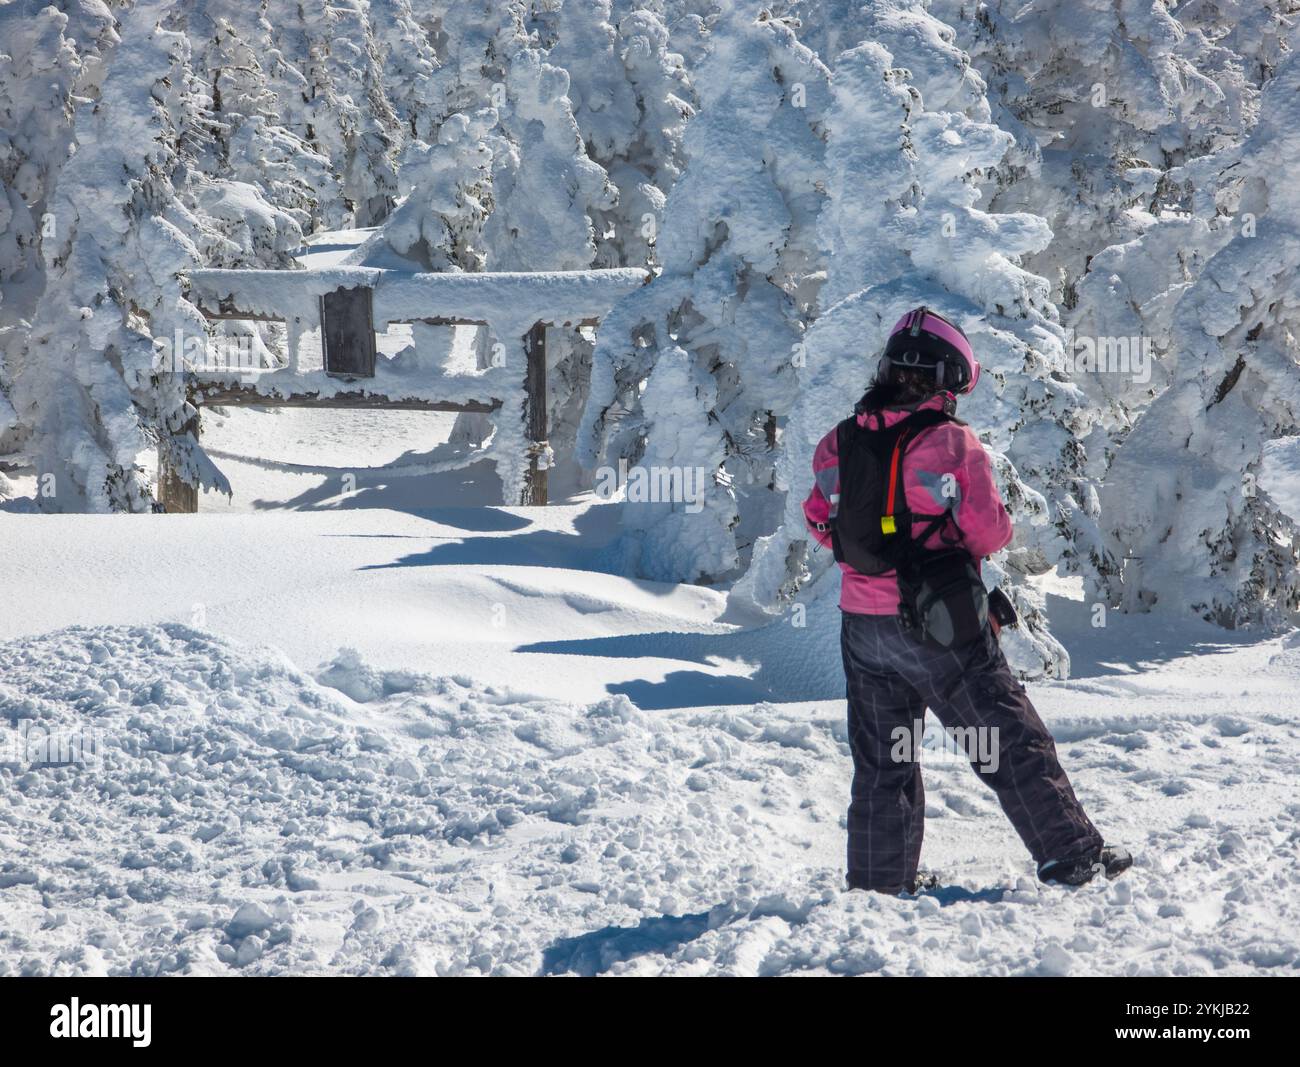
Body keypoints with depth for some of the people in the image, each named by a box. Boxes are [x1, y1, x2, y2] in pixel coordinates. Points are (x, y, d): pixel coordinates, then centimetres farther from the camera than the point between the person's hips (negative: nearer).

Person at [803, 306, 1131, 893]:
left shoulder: (840, 443, 0)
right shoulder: (955, 444, -14)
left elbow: (821, 521, 10)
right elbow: (991, 532, -11)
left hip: (862, 621, 5)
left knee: (881, 758, 15)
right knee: (1012, 741, 5)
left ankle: (880, 876, 18)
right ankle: (1072, 854, 9)